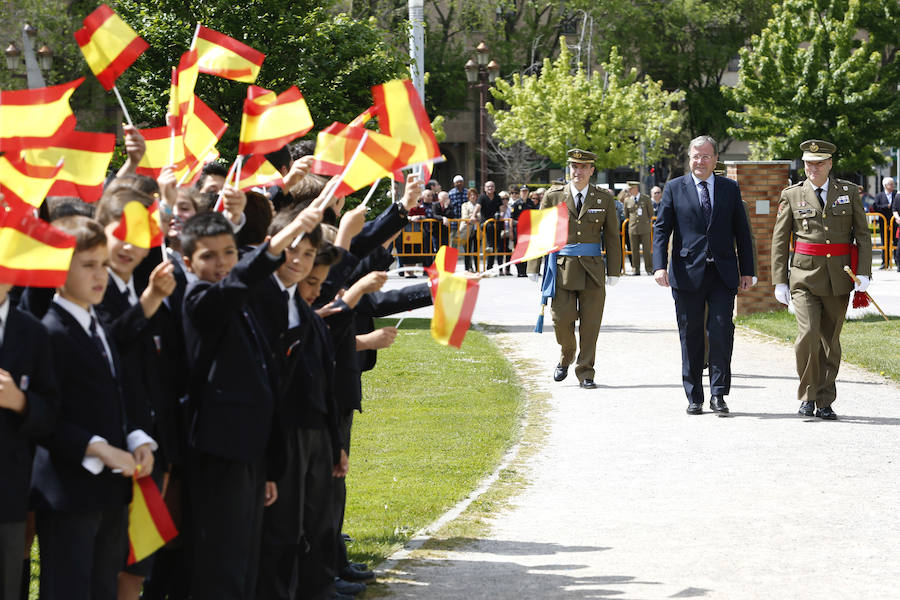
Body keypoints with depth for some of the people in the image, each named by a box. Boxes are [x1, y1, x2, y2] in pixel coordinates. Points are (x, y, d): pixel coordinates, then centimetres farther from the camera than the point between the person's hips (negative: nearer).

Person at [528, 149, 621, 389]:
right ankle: (566, 357, 22)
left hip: (592, 269, 1)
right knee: (562, 318, -7)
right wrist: (534, 268, 2)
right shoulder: (553, 196, 5)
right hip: (562, 268, -1)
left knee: (590, 324, 0)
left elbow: (612, 236, 10)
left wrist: (613, 270, 6)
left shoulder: (605, 199, 7)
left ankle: (585, 373, 9)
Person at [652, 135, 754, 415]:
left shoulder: (730, 188, 10)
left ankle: (718, 394, -2)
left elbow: (741, 231, 12)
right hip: (687, 274, 0)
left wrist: (747, 271, 8)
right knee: (691, 336, 4)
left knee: (722, 331, -10)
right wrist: (660, 265, -11)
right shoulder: (675, 188, 6)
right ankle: (694, 397, 12)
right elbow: (661, 229, 2)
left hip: (723, 274, 1)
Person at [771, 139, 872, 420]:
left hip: (839, 279, 2)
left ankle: (824, 403, 15)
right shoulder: (792, 195, 4)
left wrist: (864, 273, -5)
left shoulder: (849, 192, 6)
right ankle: (807, 396, -1)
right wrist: (780, 280, 0)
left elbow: (863, 235, 6)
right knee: (808, 333, -17)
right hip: (805, 276, -2)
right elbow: (779, 241, 6)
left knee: (831, 340, 6)